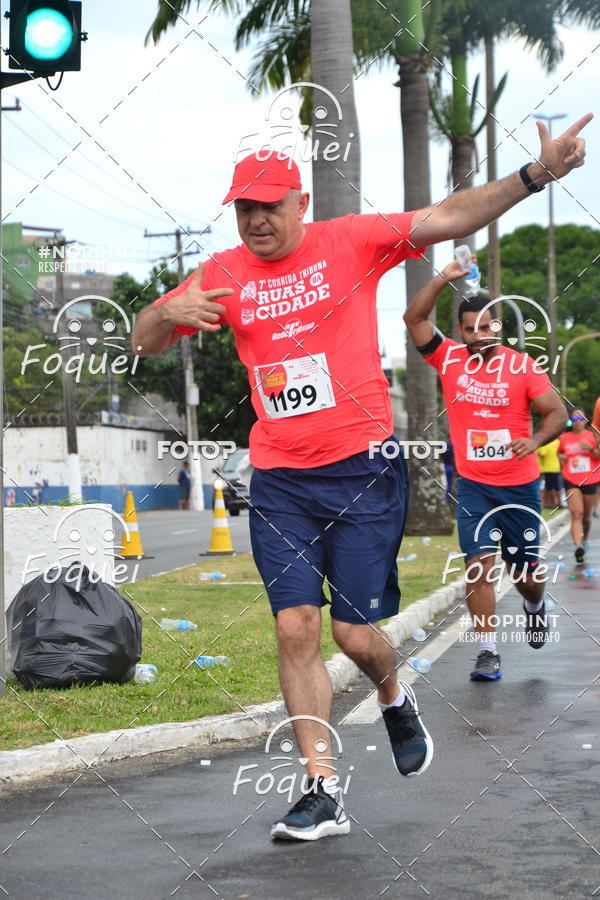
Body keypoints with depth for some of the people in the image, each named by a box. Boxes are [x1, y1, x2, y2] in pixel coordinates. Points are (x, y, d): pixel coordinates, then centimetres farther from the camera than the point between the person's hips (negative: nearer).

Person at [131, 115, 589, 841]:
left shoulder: (349, 242, -1)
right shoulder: (222, 273, 7)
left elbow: (447, 218, -8)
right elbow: (143, 343, 11)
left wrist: (536, 175, -19)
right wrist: (170, 311, -13)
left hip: (362, 471, -3)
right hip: (278, 484, 3)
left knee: (355, 633, -1)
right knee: (295, 628, -4)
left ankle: (395, 699, 34)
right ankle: (322, 791, 4)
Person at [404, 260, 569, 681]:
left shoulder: (522, 365, -4)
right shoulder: (449, 358, 0)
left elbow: (558, 412, -5)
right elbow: (414, 318, -8)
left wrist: (536, 440, -24)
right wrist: (445, 280, -18)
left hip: (520, 485, 0)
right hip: (473, 485, 0)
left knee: (525, 571, 10)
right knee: (480, 565, -12)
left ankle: (535, 608, 45)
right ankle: (488, 653, -8)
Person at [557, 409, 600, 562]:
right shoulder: (564, 438, 5)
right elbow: (560, 452, 24)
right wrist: (561, 457, 2)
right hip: (571, 481, 0)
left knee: (587, 515, 13)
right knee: (576, 514, -15)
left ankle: (585, 539, 39)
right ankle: (578, 546, -26)